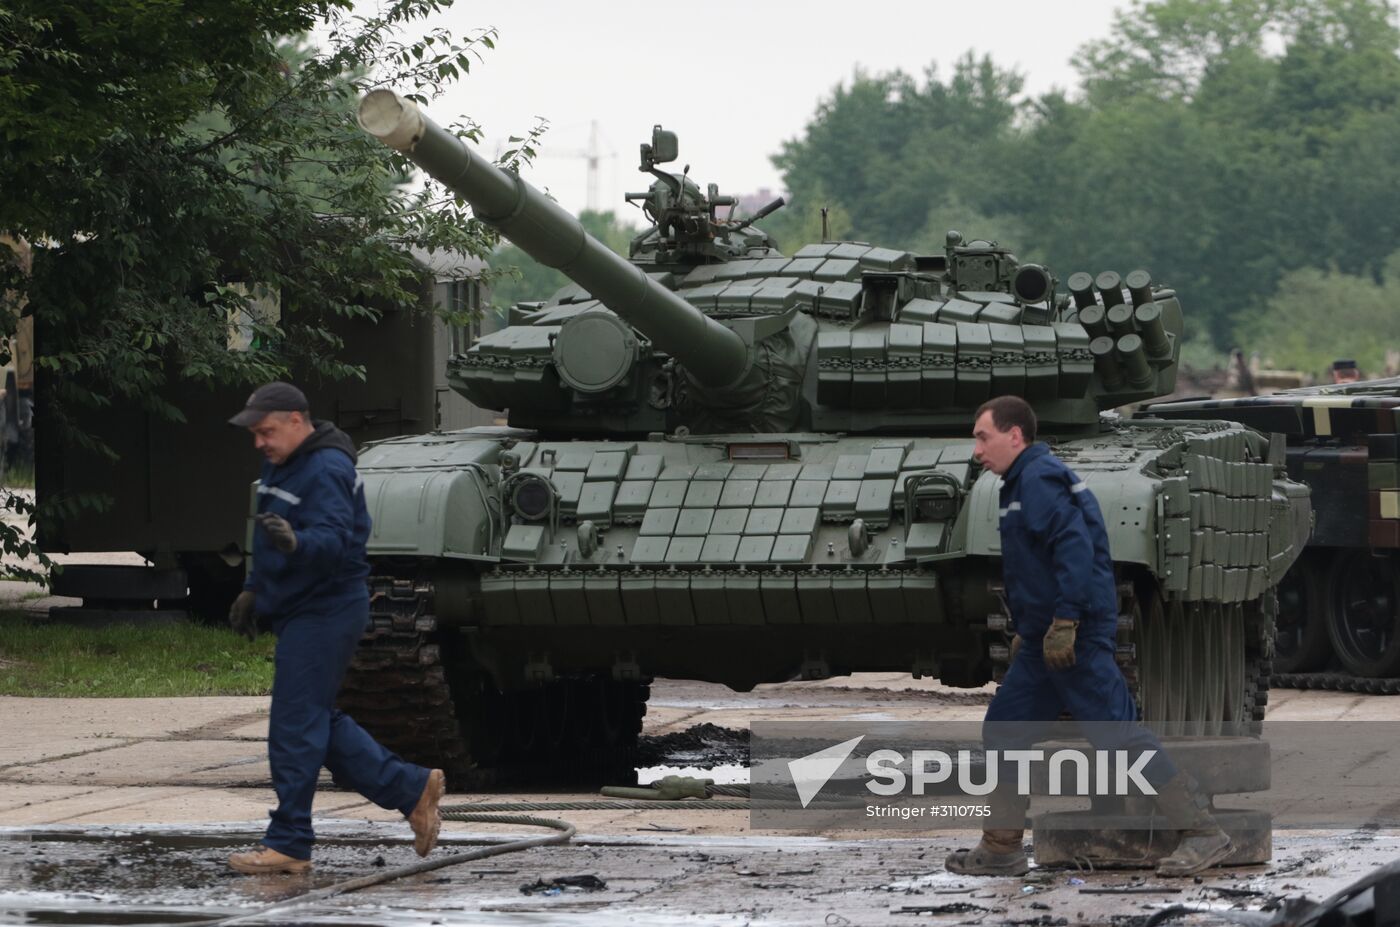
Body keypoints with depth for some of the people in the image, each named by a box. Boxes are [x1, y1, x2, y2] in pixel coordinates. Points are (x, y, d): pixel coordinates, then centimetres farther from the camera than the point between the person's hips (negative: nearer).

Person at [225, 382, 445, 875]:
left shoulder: (326, 471, -19)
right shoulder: (282, 464, 14)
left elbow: (334, 541, -31)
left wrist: (294, 542, -50)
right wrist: (253, 589, 26)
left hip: (324, 613, -11)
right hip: (299, 612, 11)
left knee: (296, 727, -9)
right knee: (318, 721, 13)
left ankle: (288, 843, -5)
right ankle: (412, 789, 20)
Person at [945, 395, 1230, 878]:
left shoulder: (1040, 480, -12)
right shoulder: (1023, 483, 20)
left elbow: (1075, 547, -24)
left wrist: (1065, 621, -28)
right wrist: (1025, 629, 28)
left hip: (1074, 636, -11)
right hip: (1043, 639, 11)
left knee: (1119, 736, -12)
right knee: (1003, 732, 12)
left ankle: (1203, 834, -11)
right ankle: (1001, 847, 17)